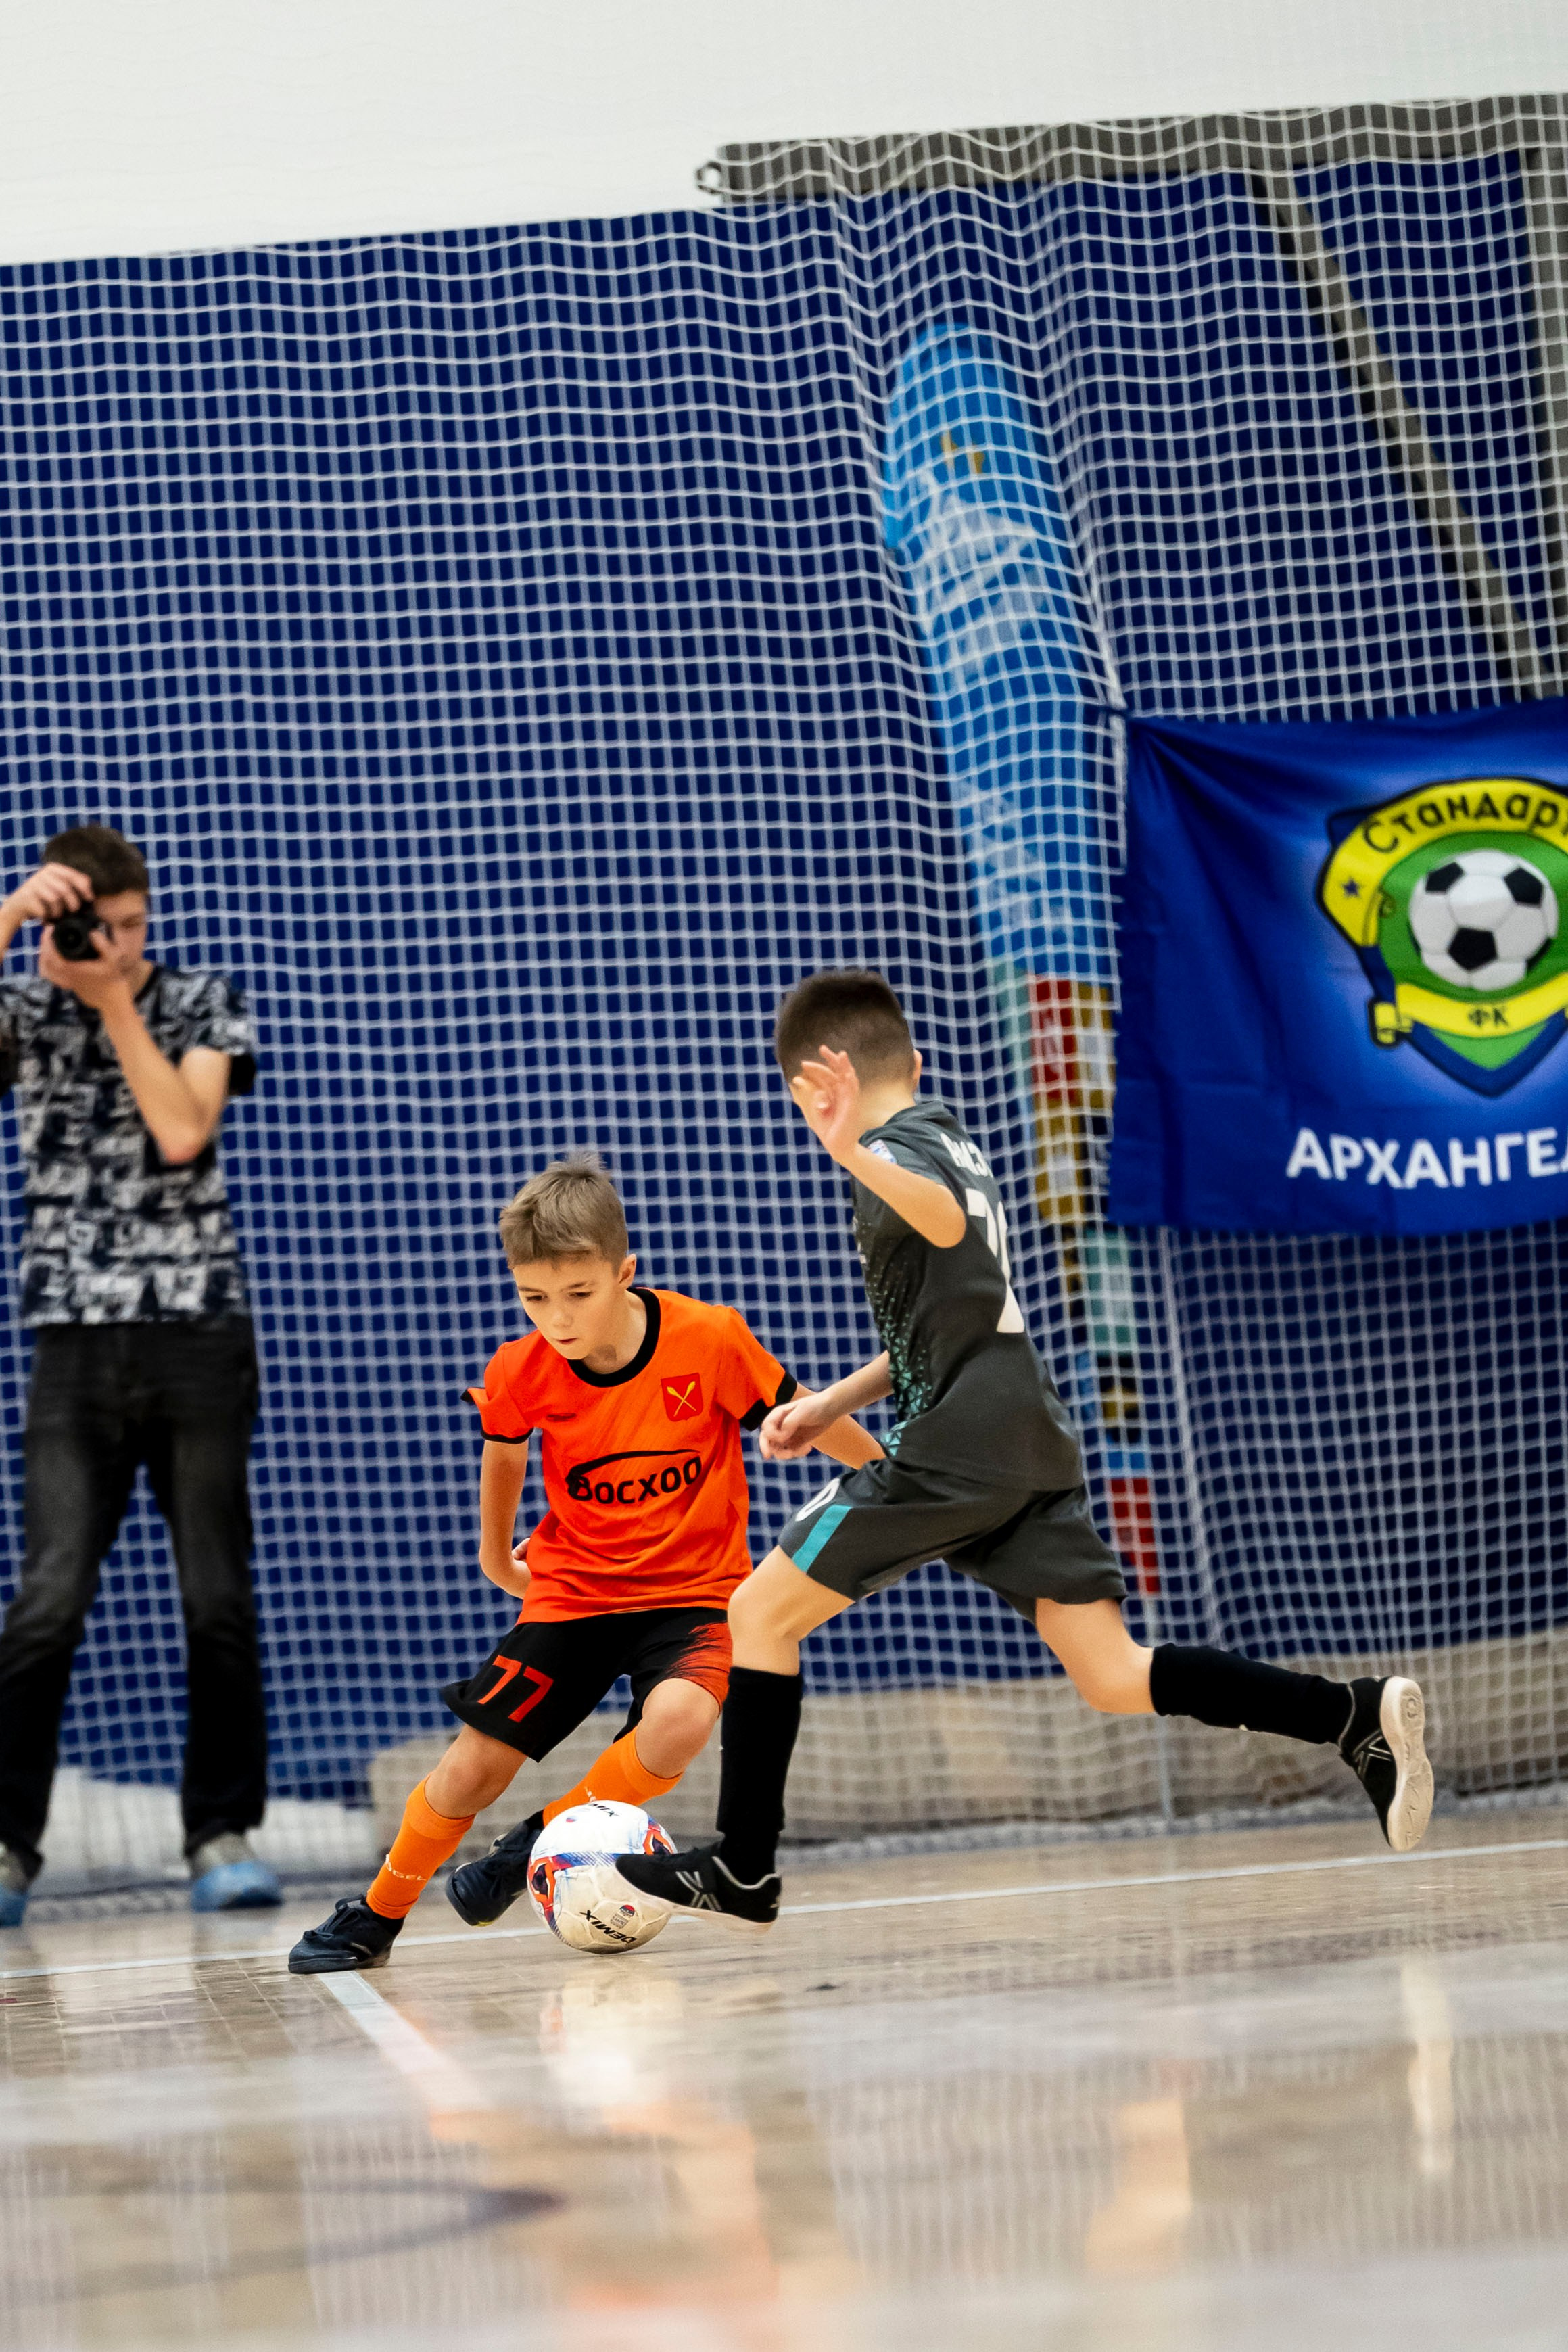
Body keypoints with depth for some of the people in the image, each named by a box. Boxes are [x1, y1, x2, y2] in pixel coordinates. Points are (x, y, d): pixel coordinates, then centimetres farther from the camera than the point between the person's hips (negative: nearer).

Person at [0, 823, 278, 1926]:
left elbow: (181, 1130, -9)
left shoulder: (205, 1003, 7)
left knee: (219, 1600, -1)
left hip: (201, 1336, 0)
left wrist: (114, 997, -8)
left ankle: (224, 1835, 8)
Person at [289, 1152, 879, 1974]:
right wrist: (495, 1552, 26)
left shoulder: (710, 1341, -21)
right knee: (475, 1763, -3)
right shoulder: (521, 1373, -13)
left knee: (676, 1722, -31)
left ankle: (538, 1842, -5)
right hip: (572, 1590, 2)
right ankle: (373, 1918, 21)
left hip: (693, 1591, -2)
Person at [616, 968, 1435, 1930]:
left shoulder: (900, 1150, -5)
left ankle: (743, 1871, 3)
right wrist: (832, 1406, 33)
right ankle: (1359, 1715, -14)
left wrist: (853, 1154, -47)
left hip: (956, 1452, -9)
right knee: (1118, 1680, 2)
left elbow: (946, 1221, -31)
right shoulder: (953, 1141, 24)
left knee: (761, 1612, 2)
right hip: (1031, 1443, 9)